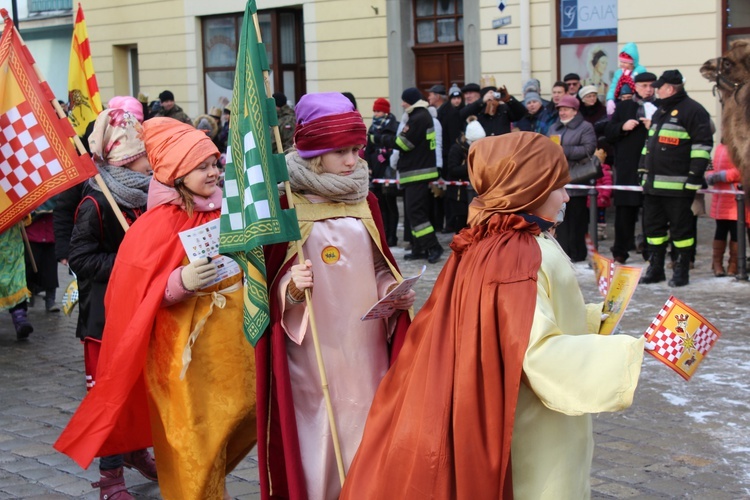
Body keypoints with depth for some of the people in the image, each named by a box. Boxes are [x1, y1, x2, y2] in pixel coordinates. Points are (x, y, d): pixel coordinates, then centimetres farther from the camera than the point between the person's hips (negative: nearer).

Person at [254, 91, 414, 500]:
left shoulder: (365, 202, 7)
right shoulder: (286, 205, -7)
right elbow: (270, 280, -4)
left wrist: (394, 292, -3)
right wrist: (291, 288, -24)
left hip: (365, 344, 4)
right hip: (313, 349, -4)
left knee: (366, 427, 8)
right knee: (317, 430, 2)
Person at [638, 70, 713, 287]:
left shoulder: (692, 110, -7)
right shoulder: (660, 112, 21)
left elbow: (702, 144, -13)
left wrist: (695, 176, -18)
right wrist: (644, 170, 22)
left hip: (678, 186, -9)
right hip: (653, 184, 9)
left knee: (681, 228, -1)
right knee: (653, 227, 11)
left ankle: (682, 271, 7)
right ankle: (655, 269, 20)